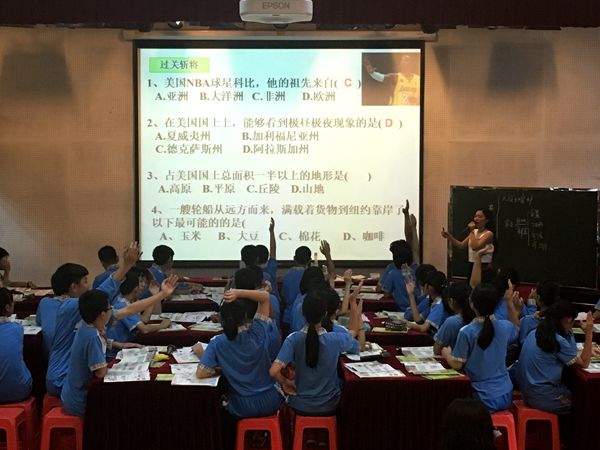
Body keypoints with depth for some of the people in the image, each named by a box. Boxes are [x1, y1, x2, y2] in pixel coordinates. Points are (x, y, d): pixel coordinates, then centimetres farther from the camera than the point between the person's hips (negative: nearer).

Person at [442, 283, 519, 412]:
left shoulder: (466, 332, -19)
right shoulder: (505, 327, -6)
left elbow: (457, 364, -11)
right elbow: (517, 331, 20)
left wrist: (446, 354, 10)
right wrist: (509, 302, 19)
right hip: (506, 396, 5)